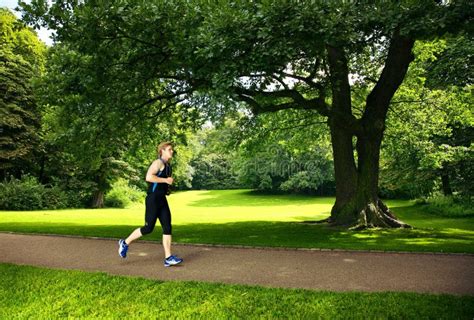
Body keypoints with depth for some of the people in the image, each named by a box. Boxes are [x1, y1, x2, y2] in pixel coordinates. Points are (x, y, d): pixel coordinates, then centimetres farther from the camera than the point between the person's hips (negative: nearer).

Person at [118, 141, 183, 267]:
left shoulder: (168, 166, 17)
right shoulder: (158, 162, -10)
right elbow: (148, 177, -25)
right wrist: (165, 180, -20)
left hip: (162, 200, 9)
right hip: (153, 199, -9)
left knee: (167, 227, 1)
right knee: (148, 228, -3)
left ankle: (168, 258, 2)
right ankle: (125, 243, 19)